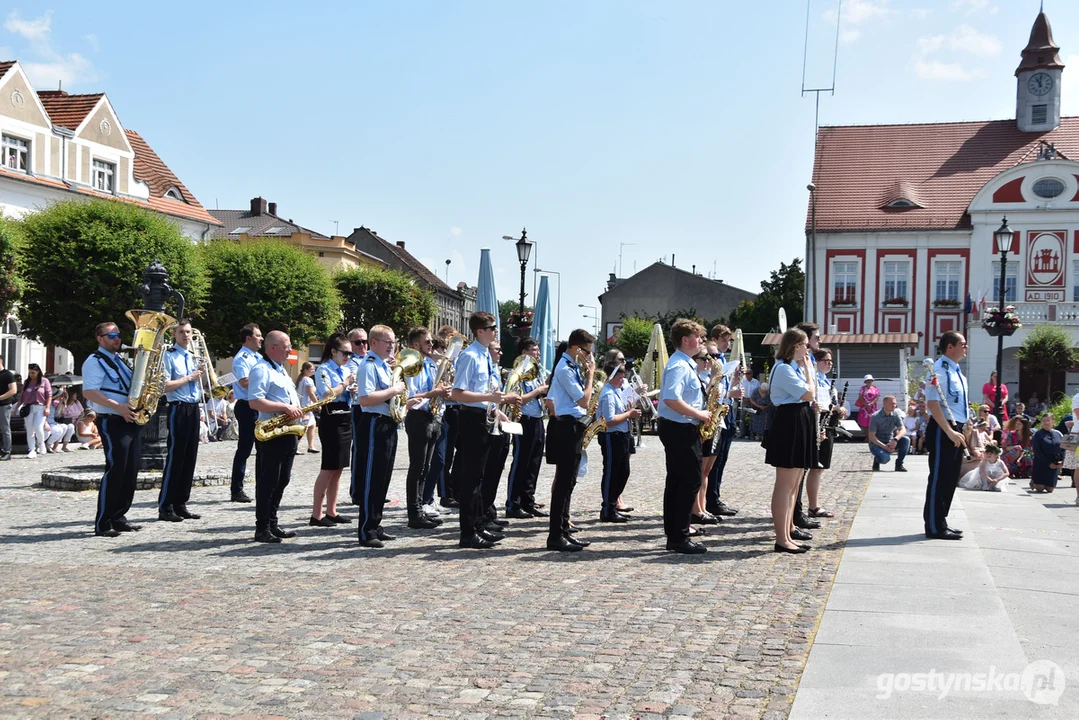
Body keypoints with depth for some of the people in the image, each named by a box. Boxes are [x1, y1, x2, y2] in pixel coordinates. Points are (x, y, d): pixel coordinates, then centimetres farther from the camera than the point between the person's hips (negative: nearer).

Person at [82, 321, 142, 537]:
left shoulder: (120, 361, 21)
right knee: (115, 471, -11)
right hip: (113, 422, -9)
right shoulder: (94, 361, -5)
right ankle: (102, 524, -5)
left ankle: (118, 518, 16)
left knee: (131, 472, 8)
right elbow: (89, 392, -17)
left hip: (132, 421, 9)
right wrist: (118, 407, -25)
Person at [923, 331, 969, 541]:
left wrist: (960, 431, 19)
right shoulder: (940, 369, -15)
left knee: (950, 478, 15)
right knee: (939, 478, -4)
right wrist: (949, 431, -25)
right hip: (942, 431, -10)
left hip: (955, 431, 10)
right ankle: (935, 527, 2)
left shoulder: (955, 370, 16)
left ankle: (940, 522, 25)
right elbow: (933, 402, -23)